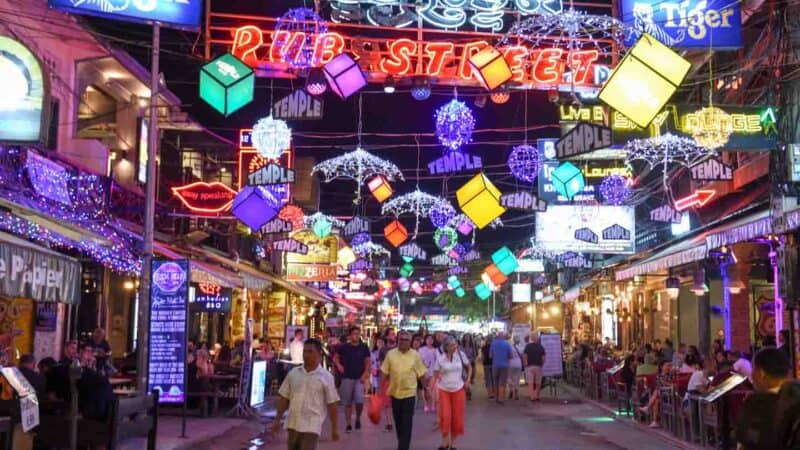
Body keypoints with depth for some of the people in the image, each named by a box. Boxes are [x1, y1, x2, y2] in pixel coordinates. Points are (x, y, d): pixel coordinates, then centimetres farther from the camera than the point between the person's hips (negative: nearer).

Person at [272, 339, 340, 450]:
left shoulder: (326, 377, -6)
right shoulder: (293, 373, 4)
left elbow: (332, 404, -4)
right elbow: (284, 398, 10)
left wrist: (335, 428, -4)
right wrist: (277, 420, 10)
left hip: (312, 427, -5)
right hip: (293, 424, 5)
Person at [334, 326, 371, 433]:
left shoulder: (364, 347, 3)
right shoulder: (344, 347, 1)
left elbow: (368, 362, 5)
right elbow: (335, 358, 12)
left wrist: (365, 374, -7)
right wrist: (338, 365, -7)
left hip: (360, 378, 0)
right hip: (347, 378, 1)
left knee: (359, 401, -14)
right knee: (347, 403, 4)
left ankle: (358, 418, 13)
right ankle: (348, 424, 15)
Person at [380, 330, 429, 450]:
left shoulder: (415, 355, -3)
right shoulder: (391, 354, 0)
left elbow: (422, 374, 1)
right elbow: (384, 373, 3)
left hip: (409, 393, -2)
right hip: (394, 392, 2)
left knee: (407, 423, -3)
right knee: (398, 421, 15)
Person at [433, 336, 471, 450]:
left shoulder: (460, 354, -6)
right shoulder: (440, 358, -10)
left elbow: (469, 367, 10)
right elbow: (435, 375, -4)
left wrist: (467, 380, 1)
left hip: (458, 389, 2)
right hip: (444, 390, -2)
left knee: (457, 418, 5)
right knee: (445, 417, -11)